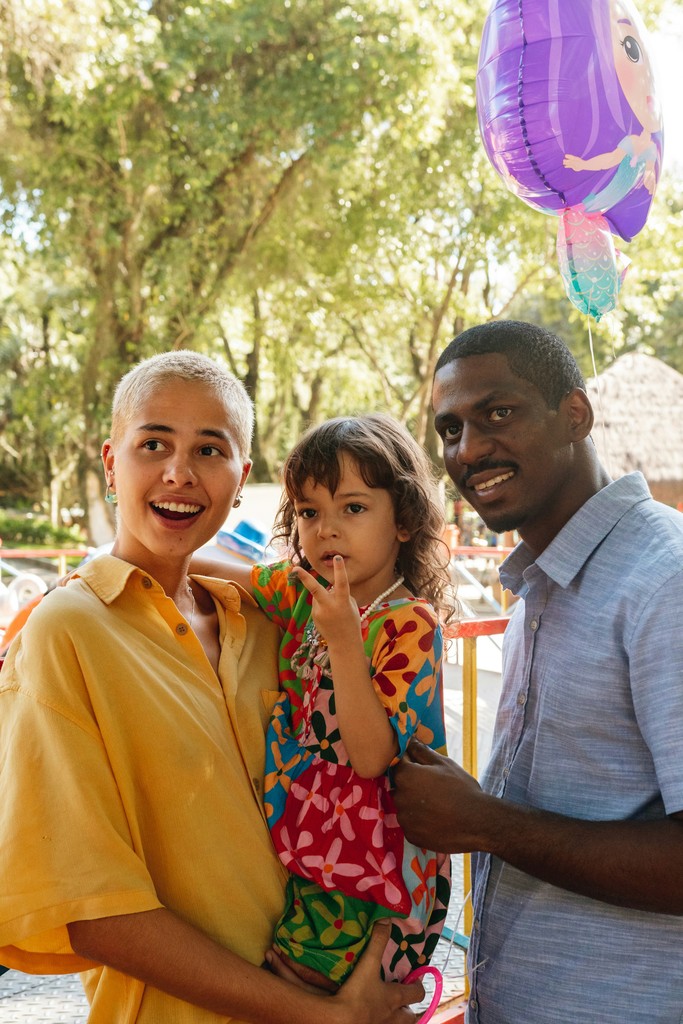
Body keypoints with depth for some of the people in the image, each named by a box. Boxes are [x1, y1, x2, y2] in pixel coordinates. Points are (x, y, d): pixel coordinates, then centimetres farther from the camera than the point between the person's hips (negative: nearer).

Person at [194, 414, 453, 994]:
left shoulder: (408, 623, -17)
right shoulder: (303, 588, 1)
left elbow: (371, 757, -24)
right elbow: (224, 573, 16)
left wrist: (343, 639, -31)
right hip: (300, 840, 6)